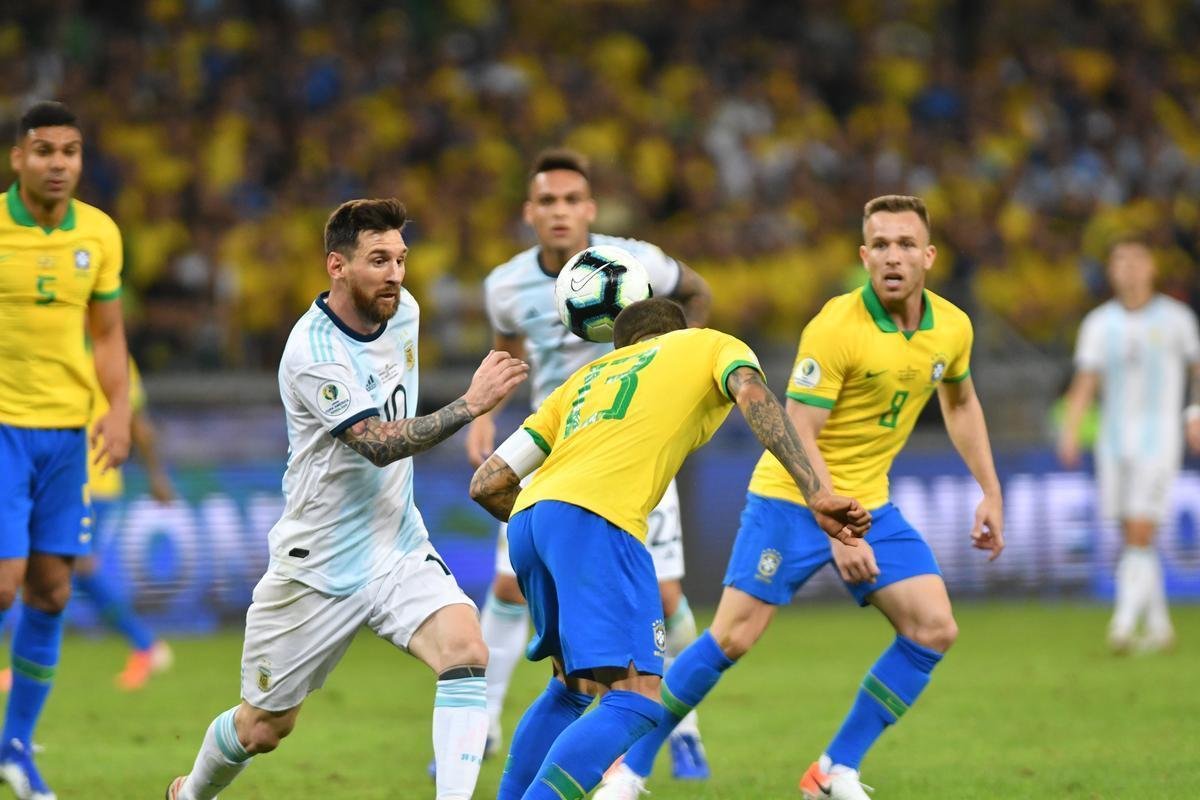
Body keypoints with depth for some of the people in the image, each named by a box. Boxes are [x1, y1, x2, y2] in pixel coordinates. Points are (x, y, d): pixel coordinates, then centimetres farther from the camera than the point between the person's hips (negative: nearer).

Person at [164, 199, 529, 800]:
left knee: (466, 652, -25)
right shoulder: (312, 352, -23)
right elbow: (378, 443, -31)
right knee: (263, 729, 11)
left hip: (399, 549, 5)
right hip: (319, 565, -5)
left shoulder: (402, 310, 1)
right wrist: (470, 405, -38)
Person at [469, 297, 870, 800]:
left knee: (572, 687, 26)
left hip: (527, 519, 7)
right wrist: (817, 494, -11)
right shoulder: (712, 345, 24)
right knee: (636, 704, -10)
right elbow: (753, 394, -1)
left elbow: (487, 484, 29)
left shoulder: (586, 376, 35)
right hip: (595, 521, -7)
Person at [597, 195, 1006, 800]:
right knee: (732, 638, -11)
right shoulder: (835, 328, -22)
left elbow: (960, 403, 20)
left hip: (869, 502, 6)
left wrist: (990, 492, 17)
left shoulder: (952, 328, -2)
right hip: (792, 499, -6)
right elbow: (797, 436, -22)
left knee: (934, 630, -6)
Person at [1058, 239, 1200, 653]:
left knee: (1140, 535, -14)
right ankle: (1159, 626, 20)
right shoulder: (1099, 323, 3)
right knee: (1134, 538, 8)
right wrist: (1069, 433, -15)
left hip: (1158, 436, -3)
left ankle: (1124, 624, -17)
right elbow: (1085, 382, -3)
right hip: (1114, 438, 3)